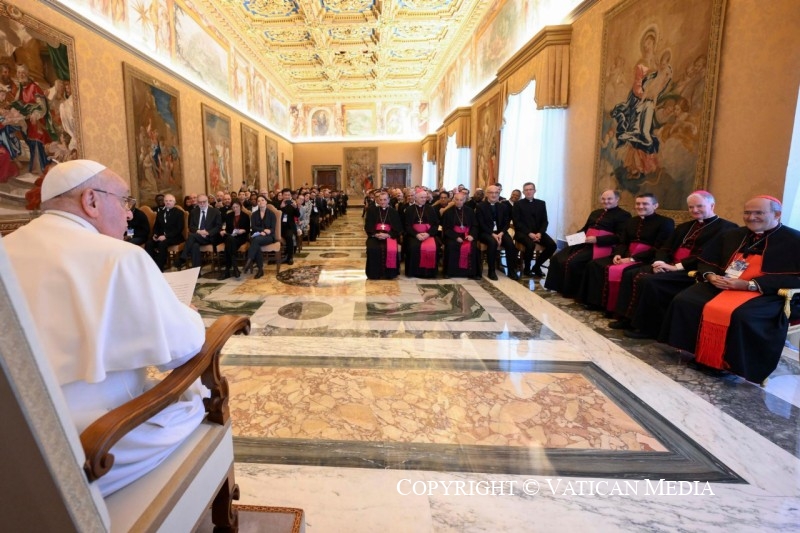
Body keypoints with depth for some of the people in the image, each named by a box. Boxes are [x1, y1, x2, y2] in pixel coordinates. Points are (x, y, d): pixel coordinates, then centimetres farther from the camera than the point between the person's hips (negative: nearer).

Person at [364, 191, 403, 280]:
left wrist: (388, 235, -13)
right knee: (373, 249, -31)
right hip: (374, 236, 0)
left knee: (391, 250, -31)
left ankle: (389, 273, -13)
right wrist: (375, 234, -14)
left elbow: (398, 228, 5)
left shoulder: (393, 212, 12)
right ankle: (374, 273, -14)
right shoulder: (371, 210, 11)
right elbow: (367, 226, 6)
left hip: (389, 236, 0)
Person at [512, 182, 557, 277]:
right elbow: (517, 222, -6)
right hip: (523, 232, -4)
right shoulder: (518, 204, 3)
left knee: (552, 245, -19)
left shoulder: (541, 203, 13)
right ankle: (527, 268, -9)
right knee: (531, 245, -35)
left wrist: (540, 233, -12)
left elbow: (544, 221, 8)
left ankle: (537, 266, 1)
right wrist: (529, 233, -18)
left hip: (537, 232, 4)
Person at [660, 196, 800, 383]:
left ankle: (730, 362, -16)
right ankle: (694, 351, -9)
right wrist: (711, 276, -5)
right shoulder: (731, 235, 19)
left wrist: (749, 285, -20)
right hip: (720, 285, 5)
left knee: (742, 316, -37)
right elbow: (706, 261, 20)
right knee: (683, 301, -22)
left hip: (765, 292, -5)